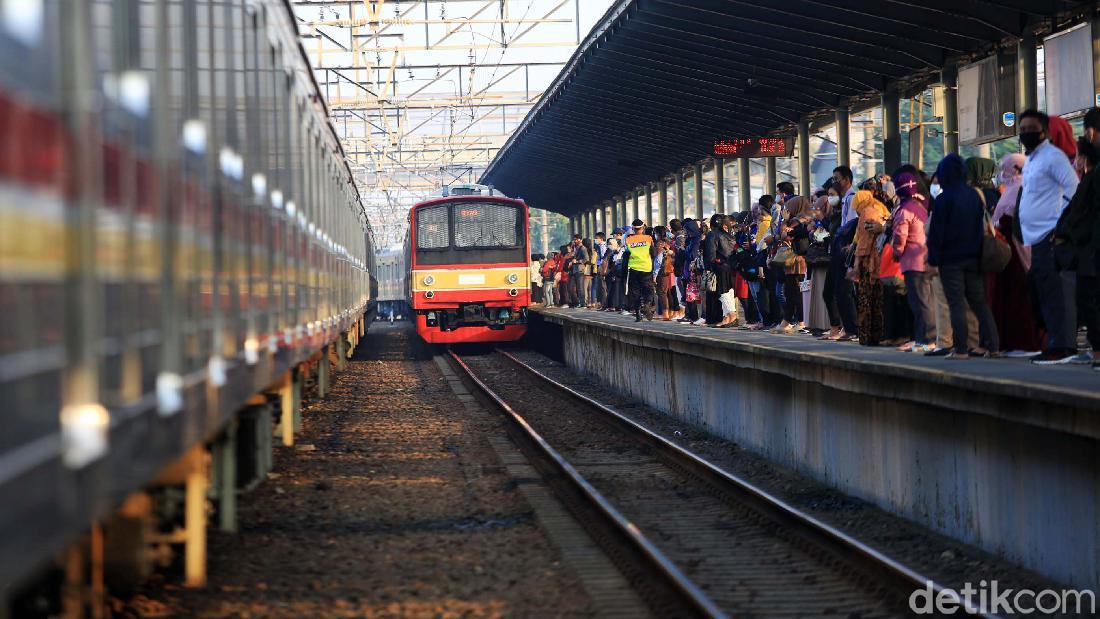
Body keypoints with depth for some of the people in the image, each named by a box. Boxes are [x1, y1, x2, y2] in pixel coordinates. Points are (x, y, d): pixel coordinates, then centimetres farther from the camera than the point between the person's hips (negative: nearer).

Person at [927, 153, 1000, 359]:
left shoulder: (944, 199, -12)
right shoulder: (974, 196, 6)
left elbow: (936, 232, -12)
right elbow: (982, 227, 12)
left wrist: (933, 258, -7)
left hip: (951, 258, -6)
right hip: (973, 257, 6)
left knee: (956, 304, -4)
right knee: (978, 301, 11)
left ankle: (961, 349, -8)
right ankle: (990, 344, 8)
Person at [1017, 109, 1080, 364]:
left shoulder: (1052, 156, -7)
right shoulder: (1031, 160, 22)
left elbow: (1074, 190, -15)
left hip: (1051, 236, -10)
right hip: (1037, 239, 10)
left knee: (1057, 293, -11)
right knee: (1045, 294, 10)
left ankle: (1062, 346, -13)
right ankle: (1055, 344, 14)